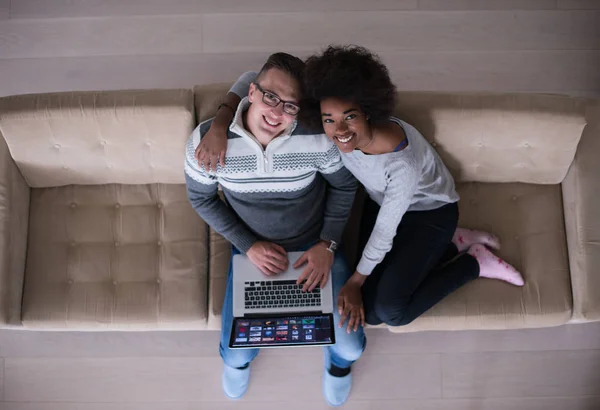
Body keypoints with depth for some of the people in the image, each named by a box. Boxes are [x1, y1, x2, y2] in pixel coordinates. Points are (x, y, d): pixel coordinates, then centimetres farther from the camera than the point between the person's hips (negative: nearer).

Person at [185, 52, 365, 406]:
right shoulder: (205, 142, -25)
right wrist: (249, 246, -14)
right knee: (236, 356, -2)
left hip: (316, 246, 0)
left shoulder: (319, 138, -26)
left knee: (350, 347, -4)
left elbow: (344, 186, -6)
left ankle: (337, 356, 38)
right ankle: (240, 353, 40)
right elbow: (201, 199, -6)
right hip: (253, 249, 1)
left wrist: (327, 245, -15)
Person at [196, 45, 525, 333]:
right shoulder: (332, 131, -28)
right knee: (369, 311, -2)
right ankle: (454, 244, 14)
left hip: (430, 210, -5)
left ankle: (474, 261, 6)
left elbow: (384, 232, -26)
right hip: (382, 200, 6)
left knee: (390, 311, -15)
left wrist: (355, 281, -15)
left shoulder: (401, 162, -40)